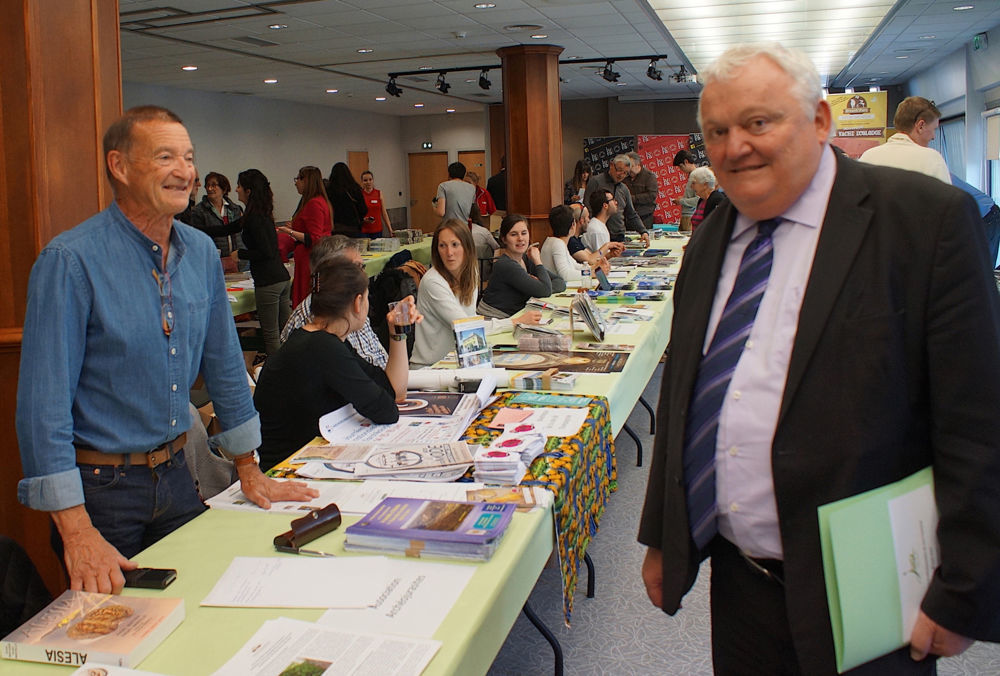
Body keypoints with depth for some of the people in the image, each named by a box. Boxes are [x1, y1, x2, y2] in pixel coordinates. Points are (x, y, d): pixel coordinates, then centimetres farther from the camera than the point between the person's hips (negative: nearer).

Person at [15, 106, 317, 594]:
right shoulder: (71, 261, -18)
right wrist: (77, 534, -25)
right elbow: (44, 403, -20)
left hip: (175, 474, 6)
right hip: (100, 485, -5)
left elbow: (225, 367, 11)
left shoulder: (201, 252, 1)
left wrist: (249, 472, 13)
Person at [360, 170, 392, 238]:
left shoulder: (379, 193, 6)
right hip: (363, 231, -2)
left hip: (377, 230, 2)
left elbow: (384, 213, 7)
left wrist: (390, 229, 2)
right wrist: (364, 219, -18)